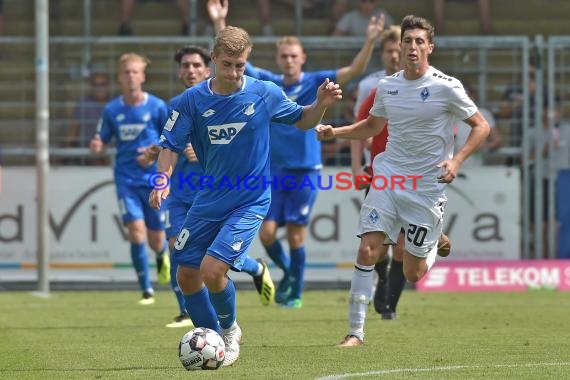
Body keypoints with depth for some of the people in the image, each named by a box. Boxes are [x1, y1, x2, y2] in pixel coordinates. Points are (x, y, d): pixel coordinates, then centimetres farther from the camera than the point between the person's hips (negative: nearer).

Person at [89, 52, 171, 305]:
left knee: (156, 240, 4)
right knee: (136, 231, -16)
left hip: (154, 179, -1)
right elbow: (103, 140, 10)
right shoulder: (111, 110, 1)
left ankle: (163, 256, 45)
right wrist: (96, 146, -13)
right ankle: (147, 291, -5)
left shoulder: (157, 107, -5)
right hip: (126, 179, 1)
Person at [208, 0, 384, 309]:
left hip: (305, 170, -2)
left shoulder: (314, 83, -3)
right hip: (274, 170, 3)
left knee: (296, 236, -2)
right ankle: (287, 272, 23)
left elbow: (353, 71, -12)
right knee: (267, 232, -5)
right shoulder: (267, 83, 4)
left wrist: (370, 41, -26)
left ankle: (296, 293, 14)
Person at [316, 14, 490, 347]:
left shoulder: (446, 87, -10)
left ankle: (436, 243, 39)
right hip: (388, 177, 3)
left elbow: (481, 126, -3)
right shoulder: (387, 87, 5)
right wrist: (334, 132, 7)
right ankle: (356, 332, -8)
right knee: (367, 251, -14)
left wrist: (456, 161, -16)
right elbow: (372, 126, 23)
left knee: (413, 274, 4)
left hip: (428, 186, -3)